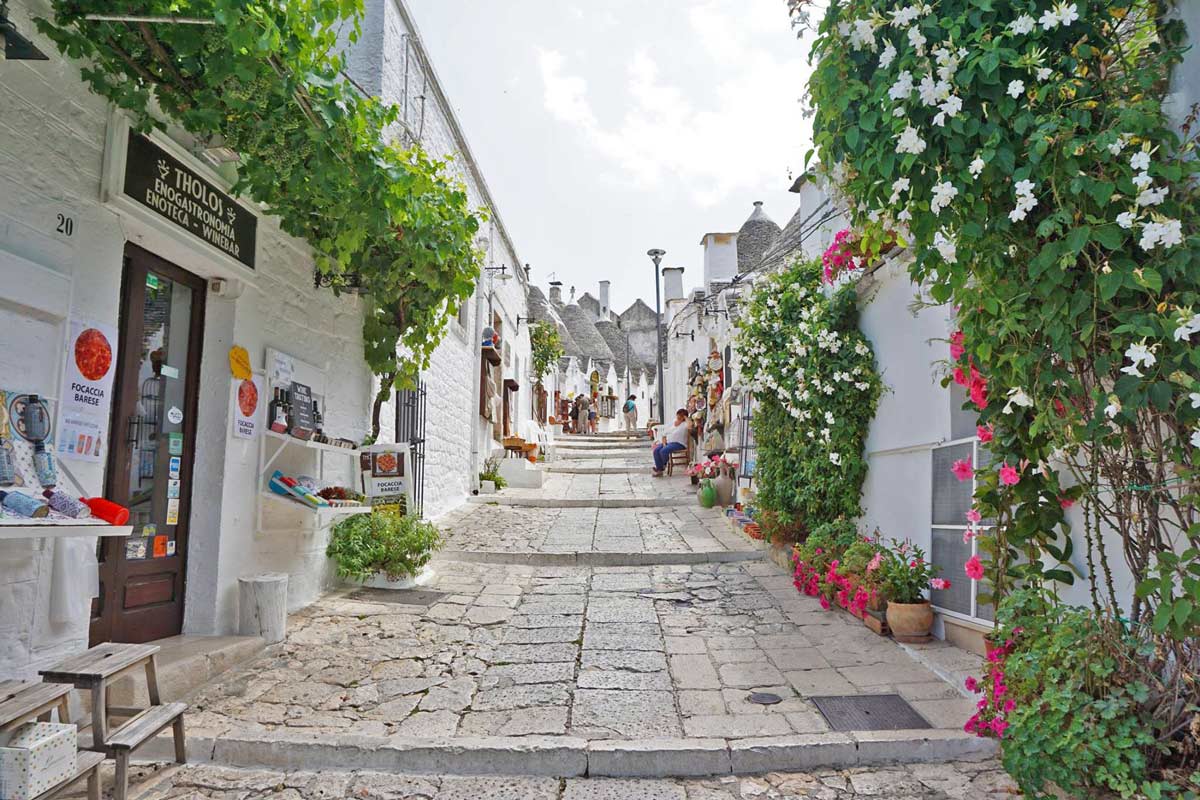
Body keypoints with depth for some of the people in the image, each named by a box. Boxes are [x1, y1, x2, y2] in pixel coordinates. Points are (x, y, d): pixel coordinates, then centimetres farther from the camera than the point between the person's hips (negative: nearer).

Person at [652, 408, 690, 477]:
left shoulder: (684, 424, 0)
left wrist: (686, 418, -9)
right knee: (656, 450, -20)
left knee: (663, 451, -30)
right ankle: (659, 469, -20)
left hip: (678, 443, -6)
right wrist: (664, 443, -1)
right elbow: (665, 435, 17)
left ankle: (664, 465, -2)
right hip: (667, 442, 7)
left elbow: (690, 426, -26)